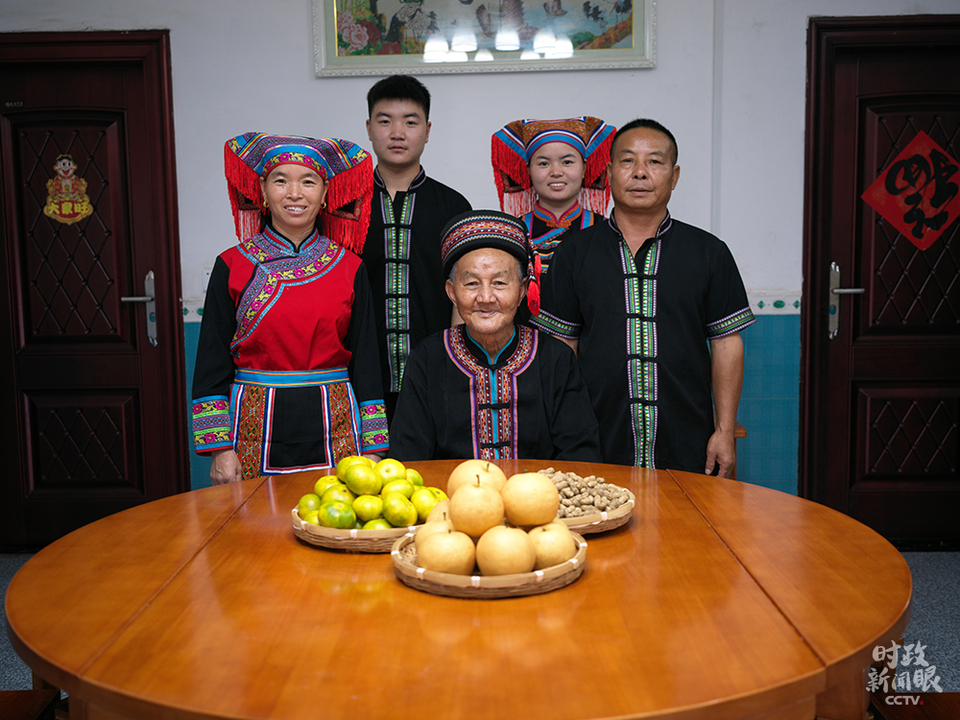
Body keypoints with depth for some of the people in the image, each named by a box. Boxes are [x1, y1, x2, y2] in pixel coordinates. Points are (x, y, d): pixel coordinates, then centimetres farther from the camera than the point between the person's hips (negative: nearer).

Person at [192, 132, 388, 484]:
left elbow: (366, 360, 5)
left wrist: (373, 448, 1)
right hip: (256, 429, 0)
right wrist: (220, 447, -4)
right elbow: (213, 363, 3)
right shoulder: (232, 266, 1)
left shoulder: (349, 267, 4)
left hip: (334, 433, 1)